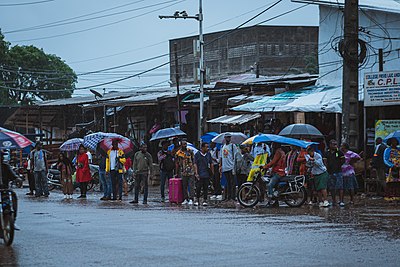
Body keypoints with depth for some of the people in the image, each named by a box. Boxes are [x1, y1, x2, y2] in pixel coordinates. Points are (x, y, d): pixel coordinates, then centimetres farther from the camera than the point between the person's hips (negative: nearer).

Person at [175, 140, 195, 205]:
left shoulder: (190, 151, 5)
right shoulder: (178, 153, 4)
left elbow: (193, 161, 9)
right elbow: (177, 164, 9)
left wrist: (194, 169, 3)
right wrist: (176, 173, 10)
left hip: (191, 171, -1)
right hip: (183, 172, 1)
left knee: (191, 186, -6)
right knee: (184, 186, 5)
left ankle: (191, 199, -7)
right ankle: (185, 199, 13)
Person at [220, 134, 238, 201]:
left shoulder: (233, 146, -2)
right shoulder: (223, 146, 17)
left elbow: (235, 157, -7)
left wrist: (234, 166, -14)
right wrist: (220, 166, 15)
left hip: (231, 167, -6)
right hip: (225, 167, 6)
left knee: (232, 182, -6)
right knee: (228, 182, 10)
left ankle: (233, 196, -6)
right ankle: (228, 196, 13)